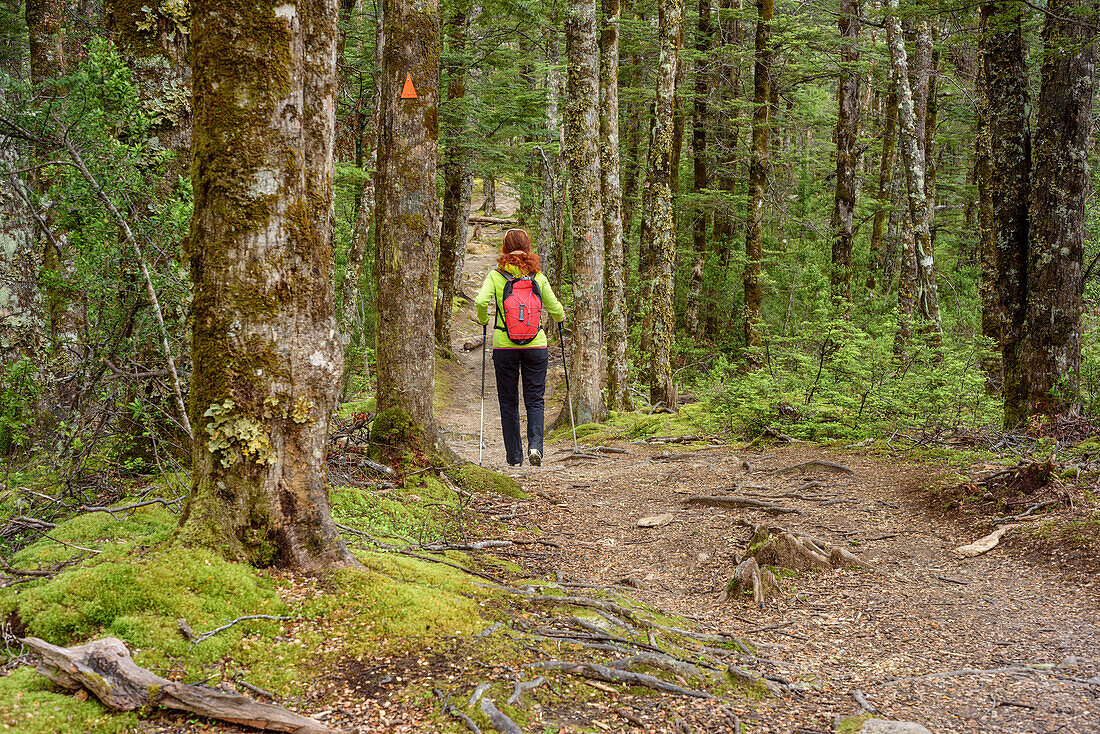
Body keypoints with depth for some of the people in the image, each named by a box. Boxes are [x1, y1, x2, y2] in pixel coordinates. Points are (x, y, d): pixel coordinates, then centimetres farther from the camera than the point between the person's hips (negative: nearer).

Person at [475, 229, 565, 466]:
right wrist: (559, 318, 28)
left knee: (509, 402, 9)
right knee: (534, 400, 8)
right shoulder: (538, 277, 2)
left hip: (504, 346, -1)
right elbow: (555, 308, 5)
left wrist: (483, 321, 5)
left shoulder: (496, 275, -2)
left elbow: (481, 301, -15)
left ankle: (515, 457, 11)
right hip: (536, 344, 1)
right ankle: (535, 444, -13)